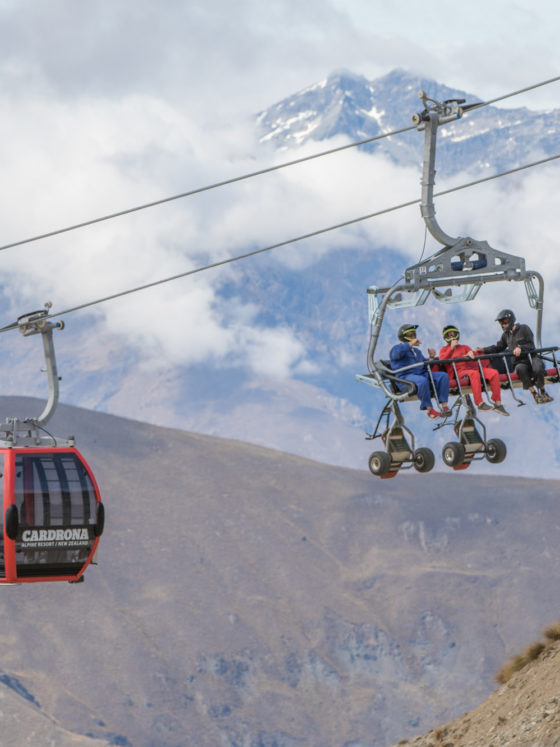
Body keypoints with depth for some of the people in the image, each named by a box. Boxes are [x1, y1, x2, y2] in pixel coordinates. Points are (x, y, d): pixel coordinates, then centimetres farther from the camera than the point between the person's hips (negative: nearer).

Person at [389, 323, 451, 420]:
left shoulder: (417, 351, 34)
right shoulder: (397, 348, 11)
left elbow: (425, 365, 32)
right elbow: (396, 353, -16)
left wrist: (431, 357, 13)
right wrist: (410, 344, -15)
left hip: (422, 373, 7)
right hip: (406, 376, -7)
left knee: (443, 375, -17)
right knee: (422, 381, -41)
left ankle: (444, 406, -25)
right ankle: (429, 410, -35)